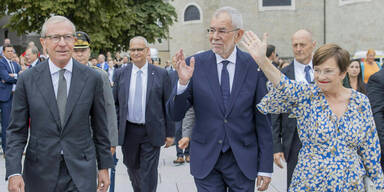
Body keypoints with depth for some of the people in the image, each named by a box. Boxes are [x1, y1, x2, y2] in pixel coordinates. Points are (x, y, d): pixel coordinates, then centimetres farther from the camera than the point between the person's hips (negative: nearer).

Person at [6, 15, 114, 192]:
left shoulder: (92, 78, -1)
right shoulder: (27, 79, -2)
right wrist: (14, 172, -10)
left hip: (81, 173, 0)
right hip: (40, 173, 0)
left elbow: (100, 128, 5)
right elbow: (16, 131, 0)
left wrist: (104, 167, 6)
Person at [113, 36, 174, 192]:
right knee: (133, 169, 16)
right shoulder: (120, 74, 4)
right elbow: (114, 104, 7)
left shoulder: (161, 74, -2)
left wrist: (170, 133, 0)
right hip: (128, 131, 3)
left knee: (148, 174, -2)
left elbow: (168, 105, 0)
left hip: (151, 132, -3)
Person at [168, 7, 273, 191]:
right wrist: (183, 82, -23)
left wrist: (266, 167, -1)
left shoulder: (254, 66, -5)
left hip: (243, 161, 0)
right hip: (205, 160, 0)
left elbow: (262, 120, -1)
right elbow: (175, 115, -4)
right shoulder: (195, 64, -5)